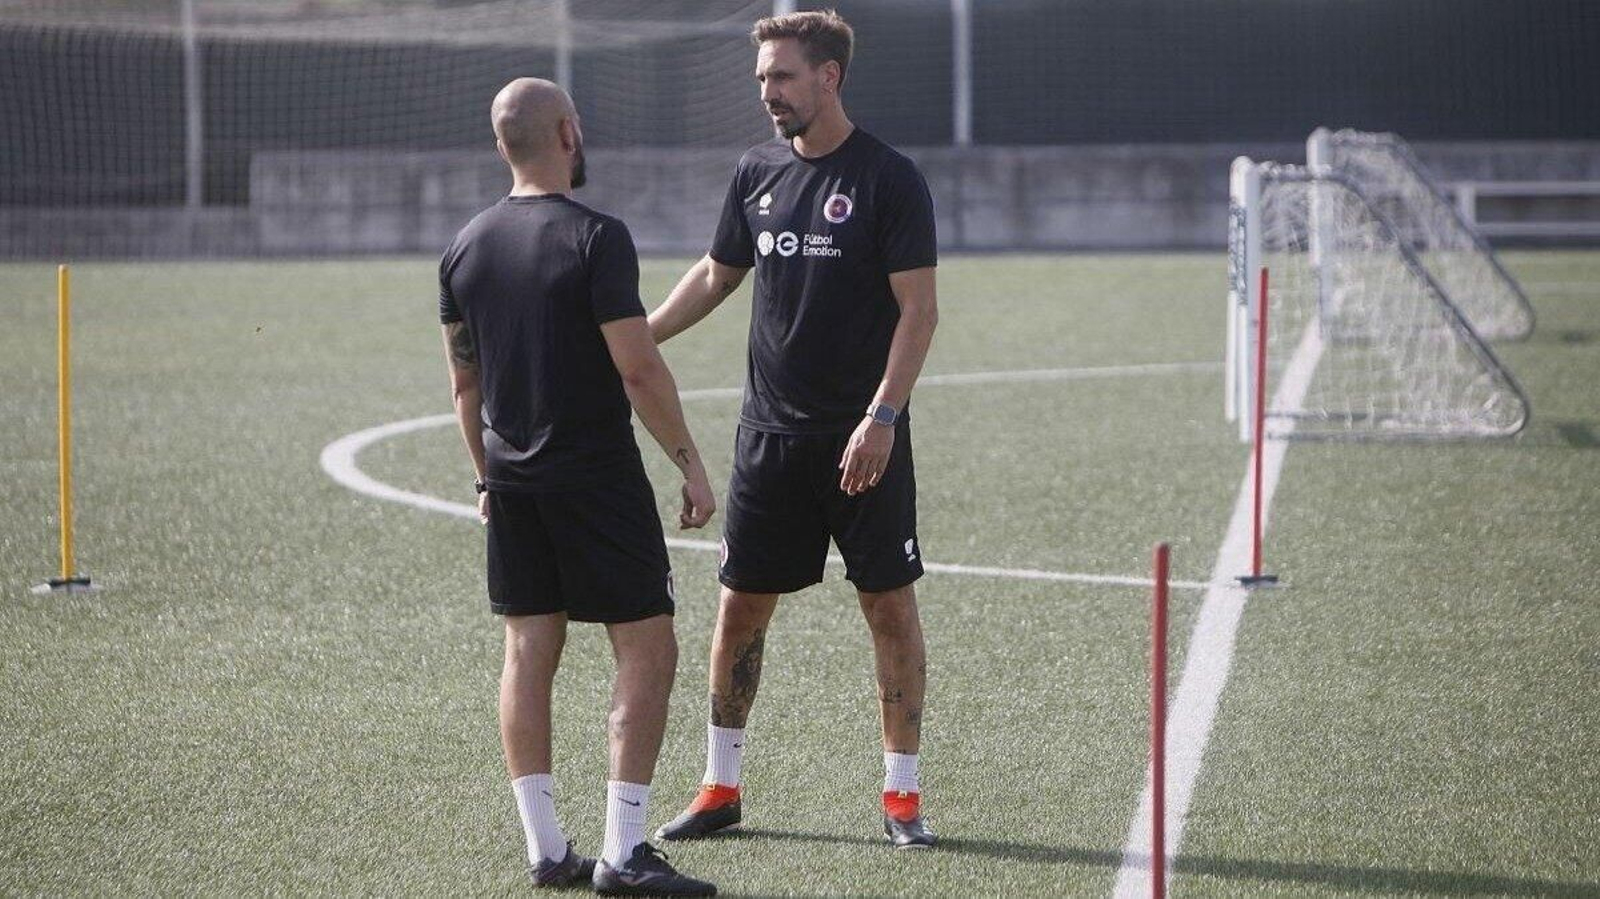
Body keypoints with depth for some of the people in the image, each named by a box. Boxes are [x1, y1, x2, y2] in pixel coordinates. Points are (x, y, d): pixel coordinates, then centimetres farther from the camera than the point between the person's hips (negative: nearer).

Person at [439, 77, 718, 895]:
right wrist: (691, 463, -9)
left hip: (512, 482, 7)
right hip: (597, 475, -7)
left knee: (528, 653, 9)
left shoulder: (466, 247, 7)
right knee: (646, 651, -1)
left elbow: (464, 380, 14)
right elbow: (638, 368, -17)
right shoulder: (594, 238, -13)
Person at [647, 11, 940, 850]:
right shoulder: (758, 173, 8)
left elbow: (918, 309, -11)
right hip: (770, 432, 5)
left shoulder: (888, 178, -8)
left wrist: (881, 418, -19)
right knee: (741, 605, 6)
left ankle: (901, 795, 8)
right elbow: (716, 276, 21)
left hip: (863, 441, -5)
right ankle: (720, 787, 17)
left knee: (890, 605, 0)